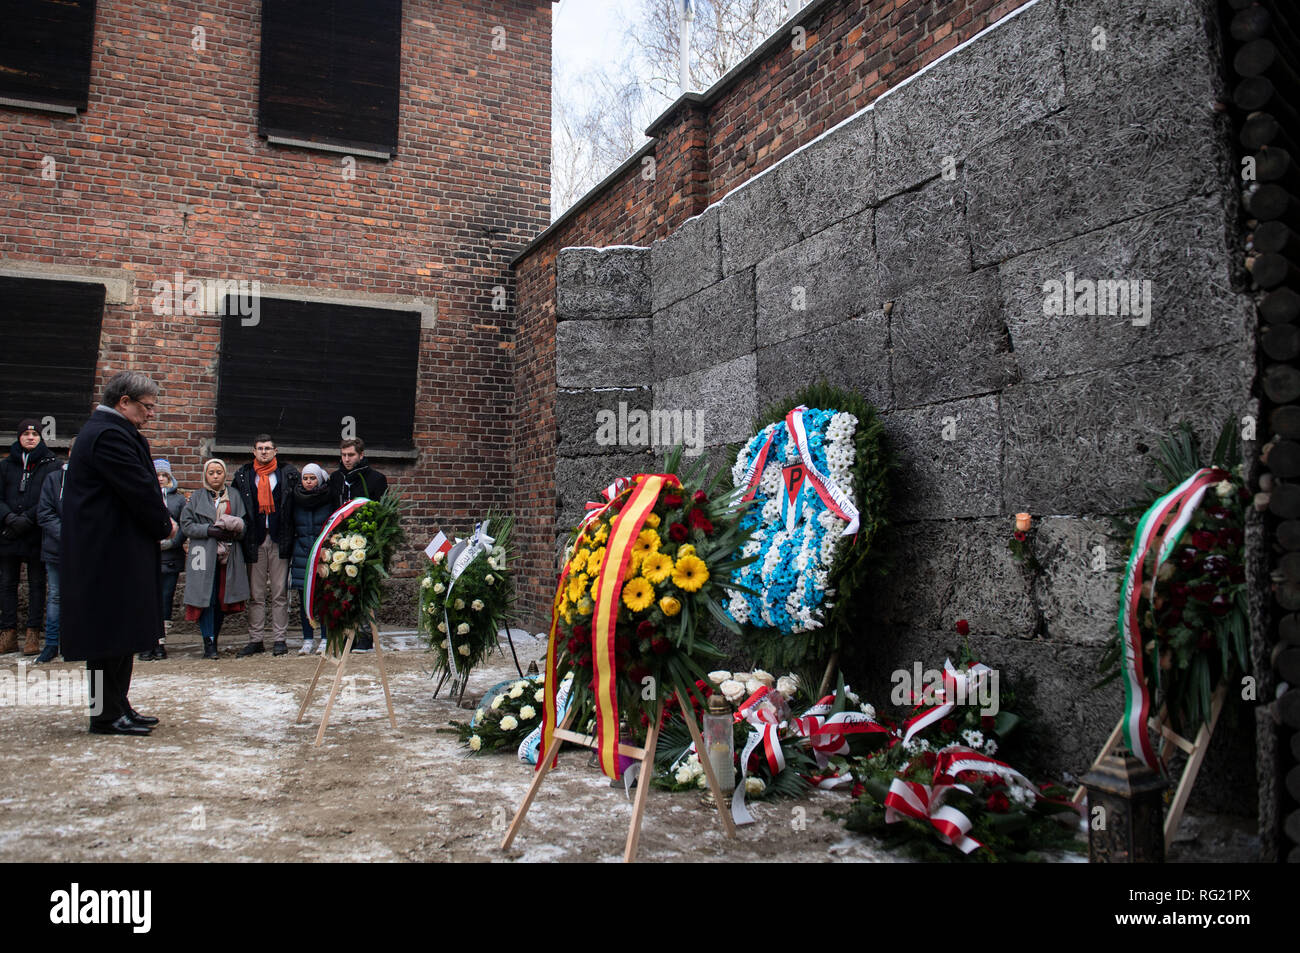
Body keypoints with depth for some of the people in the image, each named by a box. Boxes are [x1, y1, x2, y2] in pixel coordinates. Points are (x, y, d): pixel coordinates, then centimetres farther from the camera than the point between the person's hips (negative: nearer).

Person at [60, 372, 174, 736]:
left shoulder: (107, 431, 18)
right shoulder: (109, 436, -17)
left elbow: (140, 486, 16)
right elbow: (140, 491, -19)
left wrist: (161, 522, 4)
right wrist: (164, 527, -4)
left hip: (113, 551, 11)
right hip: (109, 554, -11)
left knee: (118, 634, 14)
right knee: (111, 634, -4)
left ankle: (116, 706, 22)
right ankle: (106, 715, 4)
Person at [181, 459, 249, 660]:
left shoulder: (235, 497, 14)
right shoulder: (196, 497, 10)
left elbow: (244, 524, 11)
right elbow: (186, 525, 1)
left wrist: (234, 529, -11)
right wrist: (210, 530, -13)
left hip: (228, 556, 2)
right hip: (205, 555, -2)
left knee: (223, 599, 3)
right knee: (206, 598, -10)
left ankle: (214, 639, 16)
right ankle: (208, 643, -9)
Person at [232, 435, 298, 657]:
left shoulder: (288, 473, 6)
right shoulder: (243, 475, 10)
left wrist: (291, 534, -1)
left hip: (280, 540, -1)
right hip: (255, 540, 2)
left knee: (280, 593, 2)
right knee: (256, 594, 5)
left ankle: (280, 639, 7)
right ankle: (256, 640, 11)